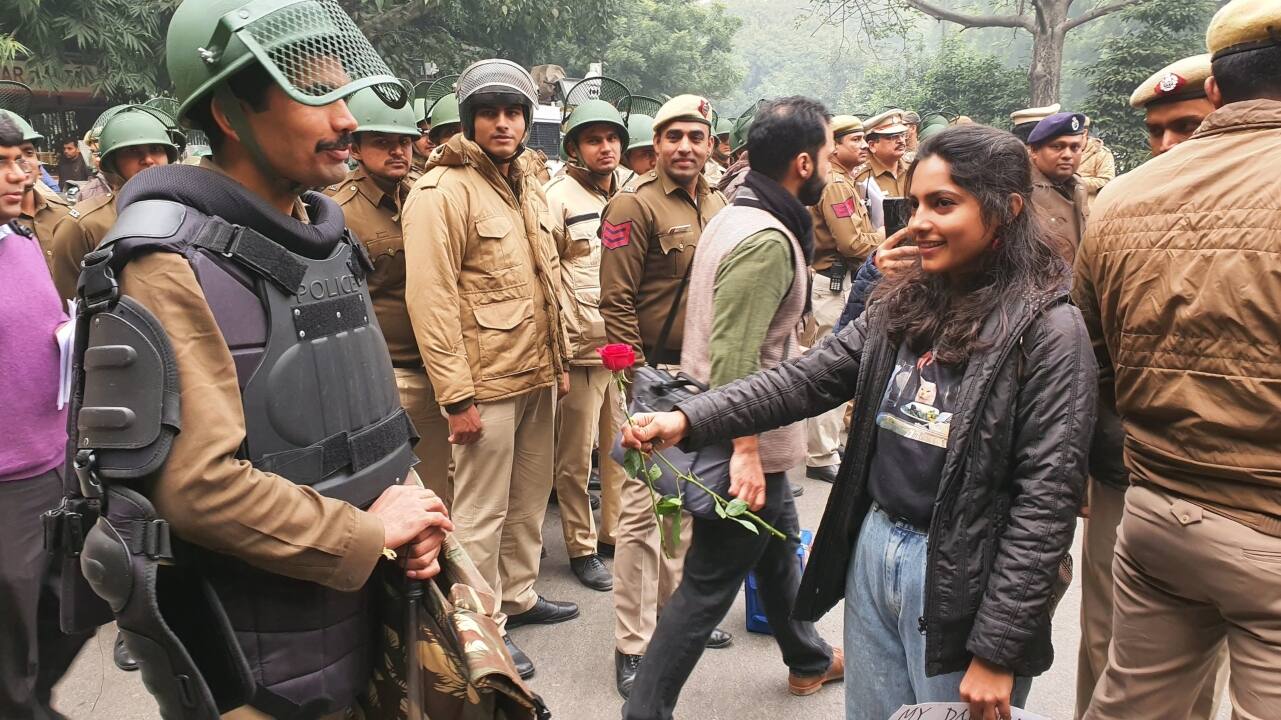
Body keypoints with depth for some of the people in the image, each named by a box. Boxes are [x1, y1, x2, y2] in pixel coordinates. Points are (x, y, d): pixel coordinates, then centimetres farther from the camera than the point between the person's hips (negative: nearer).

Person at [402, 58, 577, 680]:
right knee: (482, 512, 4)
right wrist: (456, 395, -20)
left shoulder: (528, 188, 13)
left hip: (539, 377, 8)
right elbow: (430, 300, -18)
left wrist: (561, 359, 17)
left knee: (530, 498, 19)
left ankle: (518, 596, 37)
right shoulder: (441, 190, -13)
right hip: (487, 383, -8)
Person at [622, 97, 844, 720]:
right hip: (744, 443, -11)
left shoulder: (736, 216, 8)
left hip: (746, 433, 11)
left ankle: (807, 660, 47)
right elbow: (734, 358, -28)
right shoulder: (767, 240, -22)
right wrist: (743, 450, -28)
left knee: (779, 547, 26)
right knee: (709, 585, 0)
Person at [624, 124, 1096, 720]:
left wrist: (998, 651, -16)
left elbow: (1046, 499, -15)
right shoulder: (901, 304, 5)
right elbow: (805, 379, 1)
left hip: (958, 579, -5)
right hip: (872, 549, 6)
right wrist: (688, 420, -13)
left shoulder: (1048, 331, -13)